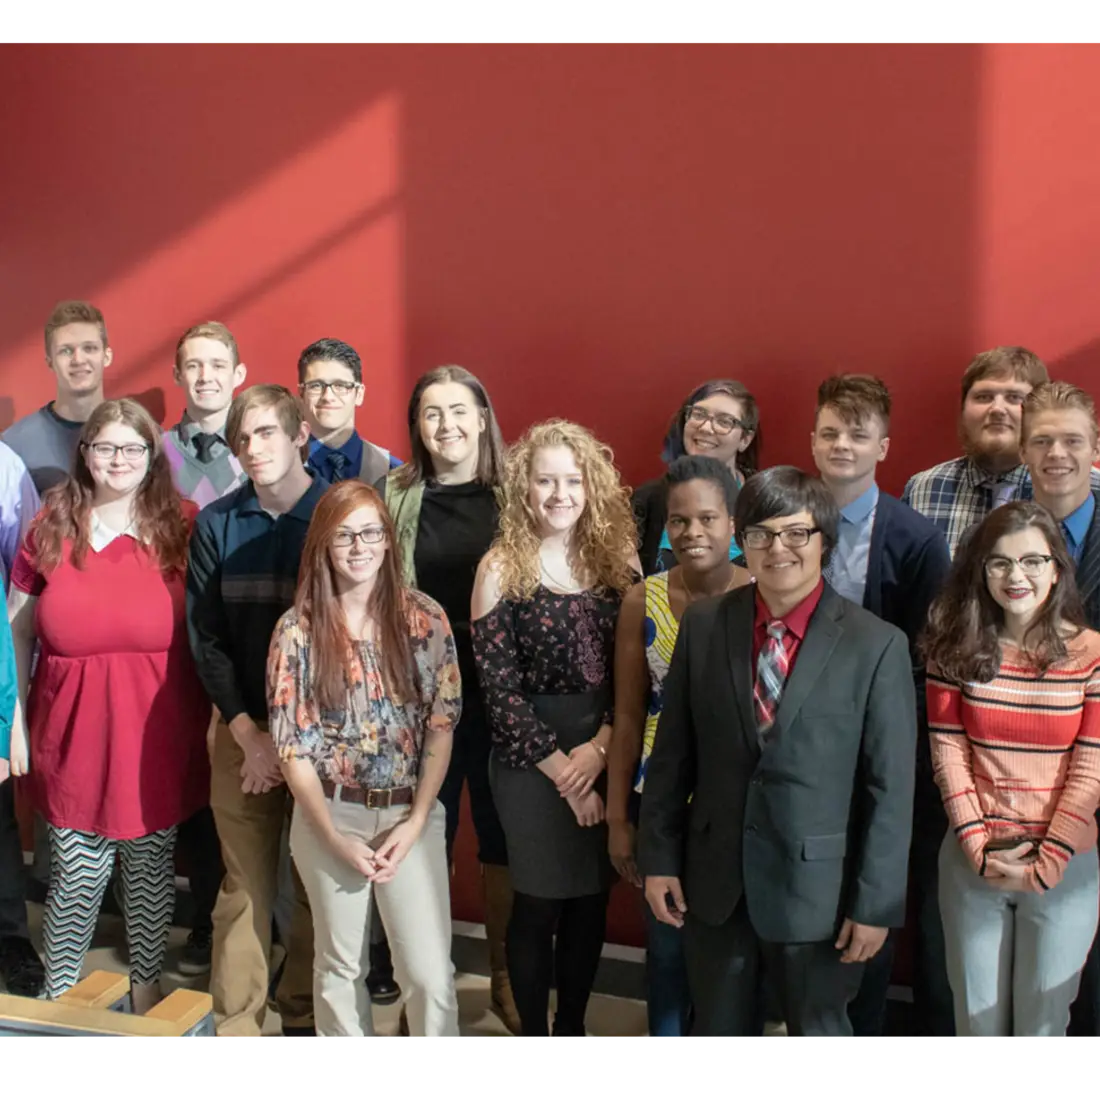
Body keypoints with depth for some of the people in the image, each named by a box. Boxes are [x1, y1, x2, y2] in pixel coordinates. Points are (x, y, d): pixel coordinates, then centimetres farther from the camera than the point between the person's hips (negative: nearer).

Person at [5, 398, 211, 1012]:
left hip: (157, 733, 0)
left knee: (151, 866, 12)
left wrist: (215, 715, -1)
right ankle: (59, 996, 28)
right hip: (74, 730, 1)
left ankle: (148, 986, 31)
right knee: (76, 875, 7)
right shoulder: (52, 526, 3)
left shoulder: (183, 525, 0)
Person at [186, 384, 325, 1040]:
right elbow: (206, 637, 3)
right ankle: (236, 1021, 21)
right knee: (245, 883, 6)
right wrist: (250, 734, -6)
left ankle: (304, 1015, 27)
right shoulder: (216, 524, 3)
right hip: (243, 729, 2)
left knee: (318, 884, 8)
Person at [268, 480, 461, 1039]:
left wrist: (415, 822, -9)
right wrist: (334, 837, -9)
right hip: (329, 816, 0)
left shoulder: (425, 618, -4)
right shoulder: (298, 628, -6)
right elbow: (291, 744, -5)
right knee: (339, 966, 16)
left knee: (430, 973, 0)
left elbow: (441, 725, -3)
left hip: (411, 813, 0)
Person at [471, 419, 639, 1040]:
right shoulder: (502, 568, -7)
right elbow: (499, 688, -11)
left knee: (592, 899, 13)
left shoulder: (618, 560, 2)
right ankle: (533, 1030, 29)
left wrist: (602, 745, -13)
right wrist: (562, 770, -11)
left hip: (605, 753, 3)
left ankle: (574, 1027, 33)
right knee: (539, 903, 9)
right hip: (531, 759, -3)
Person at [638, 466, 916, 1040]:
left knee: (818, 1028, 17)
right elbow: (671, 753, 2)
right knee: (717, 1027, 19)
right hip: (714, 882, 3)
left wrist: (875, 903, -8)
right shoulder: (703, 625, -3)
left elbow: (890, 787, -9)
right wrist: (658, 857, 2)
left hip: (818, 887, -2)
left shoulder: (877, 645, -11)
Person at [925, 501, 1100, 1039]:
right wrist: (978, 848, -10)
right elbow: (948, 751, -4)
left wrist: (1046, 864, -11)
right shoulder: (955, 648, -3)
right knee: (976, 1016, 14)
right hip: (973, 861, 1)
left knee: (1044, 1019, 14)